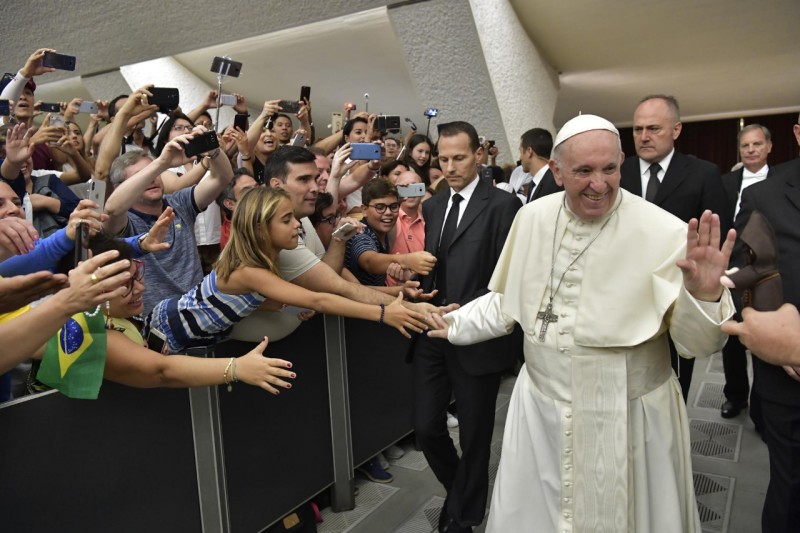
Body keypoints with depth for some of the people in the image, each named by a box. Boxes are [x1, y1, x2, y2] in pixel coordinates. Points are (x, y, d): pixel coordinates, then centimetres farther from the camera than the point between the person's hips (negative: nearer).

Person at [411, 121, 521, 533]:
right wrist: (420, 293, -3)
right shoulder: (432, 207, 13)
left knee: (474, 434, 11)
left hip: (477, 336, -5)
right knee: (426, 427, 10)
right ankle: (459, 491, 40)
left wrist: (467, 311, -21)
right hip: (432, 333, 5)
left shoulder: (502, 205, -7)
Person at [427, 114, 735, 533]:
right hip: (539, 407, 4)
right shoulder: (531, 218, -4)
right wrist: (456, 324, 16)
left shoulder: (664, 232, -17)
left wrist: (705, 294, -33)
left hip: (627, 418, -3)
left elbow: (698, 343, -14)